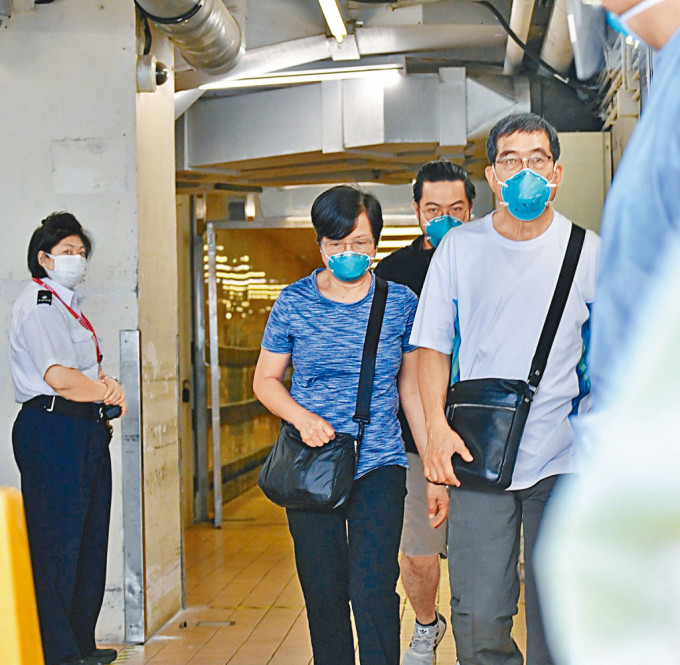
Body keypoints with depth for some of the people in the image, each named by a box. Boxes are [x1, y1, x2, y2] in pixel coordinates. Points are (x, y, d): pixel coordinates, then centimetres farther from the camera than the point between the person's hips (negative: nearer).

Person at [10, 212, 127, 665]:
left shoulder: (68, 303, 20)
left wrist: (105, 385, 1)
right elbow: (58, 377, -21)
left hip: (86, 430, 10)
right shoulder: (39, 302, -10)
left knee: (90, 541, 12)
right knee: (58, 543, -6)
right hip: (52, 428, -10)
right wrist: (106, 392, -5)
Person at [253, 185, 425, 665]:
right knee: (324, 595, 7)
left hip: (380, 466, -1)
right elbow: (265, 380, 9)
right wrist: (303, 418, -10)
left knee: (373, 591, -12)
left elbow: (411, 387, 11)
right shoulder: (294, 302, 2)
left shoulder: (400, 302, 3)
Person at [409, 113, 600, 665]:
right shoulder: (458, 248, 5)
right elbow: (433, 346, 8)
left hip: (563, 460, 0)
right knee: (478, 618, -3)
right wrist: (437, 427, -5)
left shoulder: (589, 252, 4)